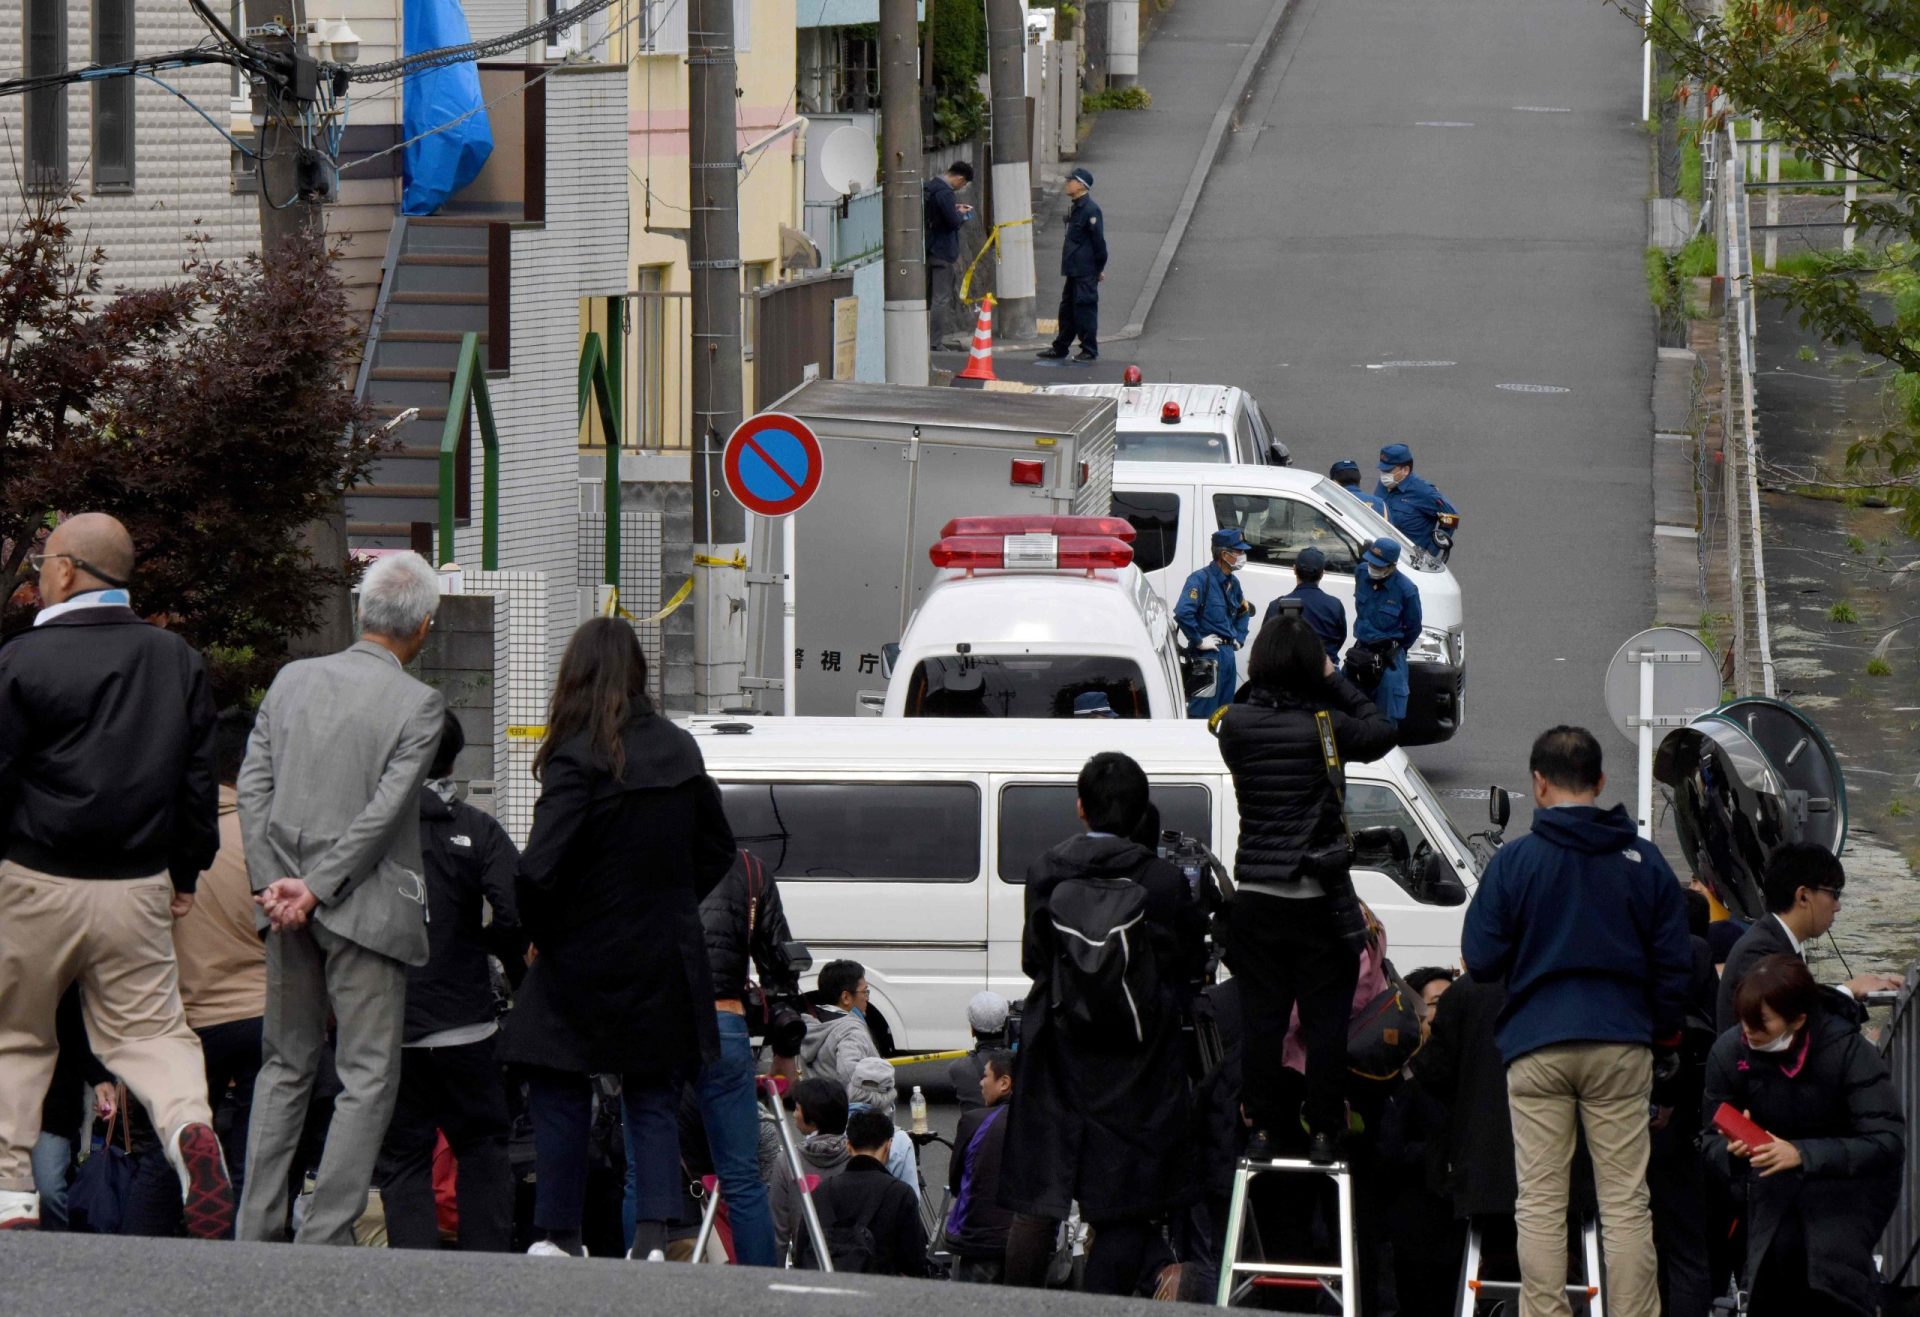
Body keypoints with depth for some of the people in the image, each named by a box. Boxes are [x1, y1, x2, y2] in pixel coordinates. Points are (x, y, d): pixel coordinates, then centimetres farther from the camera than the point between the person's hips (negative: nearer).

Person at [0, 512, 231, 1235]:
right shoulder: (178, 660, 5)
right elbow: (200, 776, 10)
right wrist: (187, 872, 18)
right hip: (140, 889, 3)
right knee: (152, 1029, 8)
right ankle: (189, 1121, -22)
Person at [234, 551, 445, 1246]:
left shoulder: (292, 680, 6)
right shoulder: (418, 704, -9)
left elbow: (253, 784, 1)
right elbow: (384, 810, -15)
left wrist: (271, 882, -2)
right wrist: (316, 890, -12)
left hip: (287, 907, 5)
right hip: (365, 910, -5)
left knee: (285, 1066, 16)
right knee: (369, 1077, 1)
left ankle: (255, 1230, 13)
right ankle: (323, 1239, -6)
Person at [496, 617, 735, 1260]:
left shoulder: (577, 760, -17)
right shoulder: (679, 752, 3)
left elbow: (538, 869, -23)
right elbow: (718, 850, 15)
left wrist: (539, 933, -6)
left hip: (582, 962, -5)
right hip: (665, 963, 5)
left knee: (560, 1094, 9)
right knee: (653, 1098, 9)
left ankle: (558, 1236, 11)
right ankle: (653, 1235, -3)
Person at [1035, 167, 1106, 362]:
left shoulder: (1090, 209, -15)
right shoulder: (1077, 208, 15)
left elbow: (1098, 240, -16)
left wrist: (1100, 268, -14)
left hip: (1086, 272, -10)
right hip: (1074, 270, 10)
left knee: (1085, 308, -4)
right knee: (1067, 308, 13)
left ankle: (1090, 351, 2)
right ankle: (1060, 348, 20)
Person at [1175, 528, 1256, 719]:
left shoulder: (1232, 583, 15)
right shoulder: (1201, 579, -13)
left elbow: (1244, 612, 34)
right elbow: (1182, 613, -27)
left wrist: (1238, 638, 20)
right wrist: (1199, 641, -20)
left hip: (1228, 653, 9)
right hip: (1208, 655, -9)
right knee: (1203, 713, -11)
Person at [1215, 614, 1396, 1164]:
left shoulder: (1237, 724, -6)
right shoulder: (1324, 724, -11)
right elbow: (1381, 731, 6)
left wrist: (1255, 684, 12)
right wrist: (1336, 681, 10)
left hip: (1256, 895, 2)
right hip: (1317, 896, -2)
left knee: (1261, 1017, 8)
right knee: (1324, 1017, 5)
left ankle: (1264, 1129, 10)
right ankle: (1323, 1132, 5)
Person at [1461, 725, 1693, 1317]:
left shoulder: (1514, 861, -4)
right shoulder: (1643, 861, 3)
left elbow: (1480, 961, -3)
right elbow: (1674, 963, 6)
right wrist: (1665, 1033, 20)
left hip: (1536, 1046, -1)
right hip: (1621, 1046, 1)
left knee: (1540, 1203, 2)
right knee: (1626, 1201, 3)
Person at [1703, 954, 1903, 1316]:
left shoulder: (1847, 1049, -23)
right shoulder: (1730, 1051, -14)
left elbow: (1886, 1140, -27)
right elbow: (1713, 1137, -4)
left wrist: (1802, 1154, -40)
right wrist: (1732, 1152, -31)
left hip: (1851, 1180, -3)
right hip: (1776, 1184, 3)